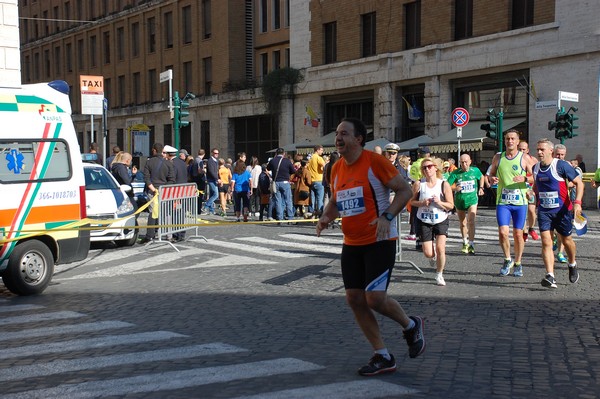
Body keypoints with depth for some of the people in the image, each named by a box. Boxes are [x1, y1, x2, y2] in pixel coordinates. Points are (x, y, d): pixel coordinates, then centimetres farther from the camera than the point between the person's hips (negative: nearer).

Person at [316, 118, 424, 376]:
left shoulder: (375, 162, -12)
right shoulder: (337, 169, 8)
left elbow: (405, 190, -11)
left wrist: (387, 217, -24)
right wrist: (325, 217, 0)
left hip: (379, 242, -7)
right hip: (351, 245, 7)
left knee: (375, 298, -14)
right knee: (354, 299, 3)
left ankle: (411, 326, 19)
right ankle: (382, 357, 15)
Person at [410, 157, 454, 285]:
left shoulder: (444, 185, -6)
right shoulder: (419, 185, -5)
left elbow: (451, 205, -4)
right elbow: (412, 201, 4)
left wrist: (439, 202, -21)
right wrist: (422, 203, -15)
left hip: (441, 221, -1)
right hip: (424, 221, 1)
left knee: (440, 248, -15)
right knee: (428, 254, -2)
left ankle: (439, 275, 9)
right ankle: (434, 257, 39)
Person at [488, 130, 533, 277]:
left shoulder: (524, 158, 0)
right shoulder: (498, 157, 8)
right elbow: (491, 174, 18)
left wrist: (525, 179, -19)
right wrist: (492, 179, -5)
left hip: (520, 201, -1)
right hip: (502, 201, 1)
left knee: (518, 233, 3)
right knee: (502, 232, -10)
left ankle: (517, 263, 21)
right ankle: (507, 260, 14)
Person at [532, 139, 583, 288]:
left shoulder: (561, 165, -12)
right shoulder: (536, 168, 5)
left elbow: (579, 182, -10)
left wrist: (577, 202, -21)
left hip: (561, 210, -3)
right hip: (543, 211, 3)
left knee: (566, 240, 12)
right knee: (546, 242, -11)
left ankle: (572, 265, 42)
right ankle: (550, 277, -16)